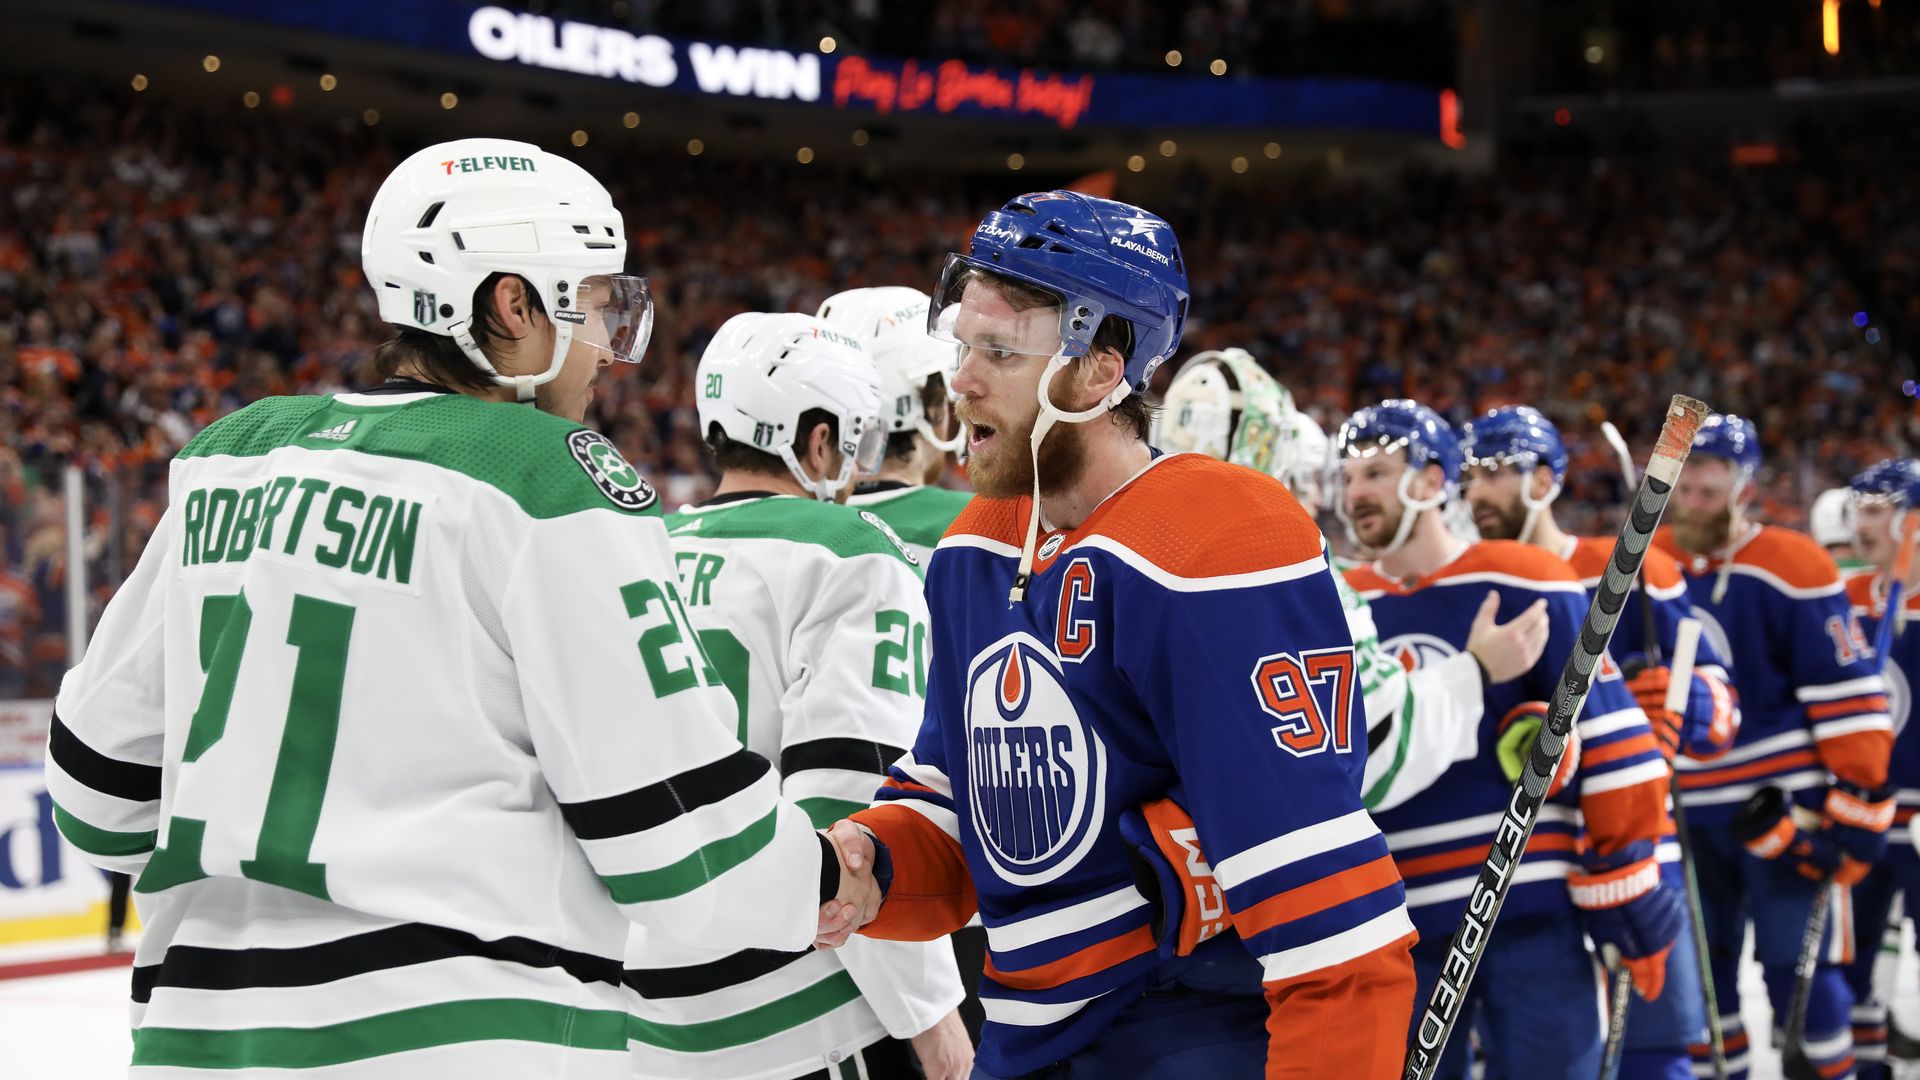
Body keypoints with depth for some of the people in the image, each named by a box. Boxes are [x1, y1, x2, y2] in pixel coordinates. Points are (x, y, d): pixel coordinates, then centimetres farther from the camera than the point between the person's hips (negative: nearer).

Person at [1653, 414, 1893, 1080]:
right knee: (1701, 968, 12)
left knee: (1797, 969, -5)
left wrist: (1859, 805, -15)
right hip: (1686, 809, 5)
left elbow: (1849, 694, -13)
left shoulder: (1793, 568, -13)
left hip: (1782, 801, -5)